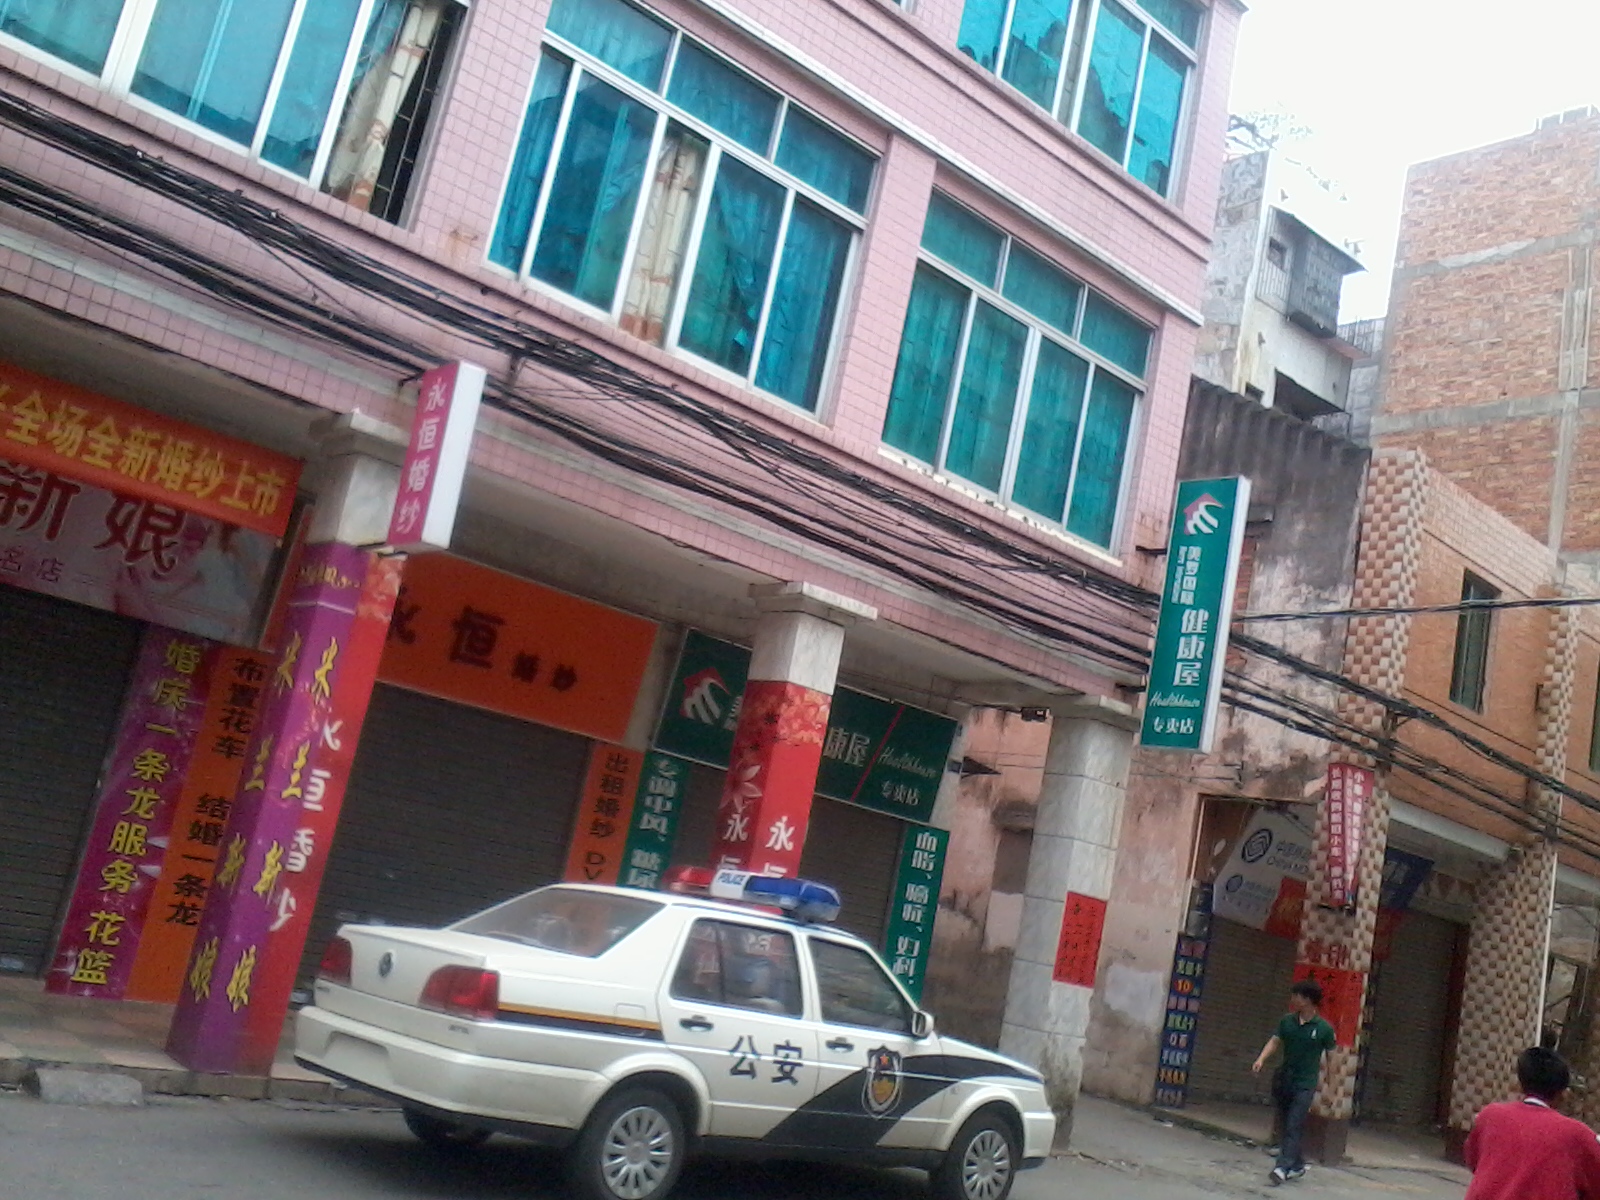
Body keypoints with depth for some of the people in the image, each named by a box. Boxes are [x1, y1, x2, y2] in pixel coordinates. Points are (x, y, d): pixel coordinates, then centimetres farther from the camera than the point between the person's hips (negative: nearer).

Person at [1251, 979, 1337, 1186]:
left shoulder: (1324, 1028, -10)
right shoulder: (1287, 1021, 1)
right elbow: (1275, 1041, 2)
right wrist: (1261, 1059, -14)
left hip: (1305, 1085, -5)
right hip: (1283, 1080, 5)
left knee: (1293, 1127, -10)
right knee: (1286, 1125, 12)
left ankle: (1282, 1168, -13)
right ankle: (1297, 1165, 27)